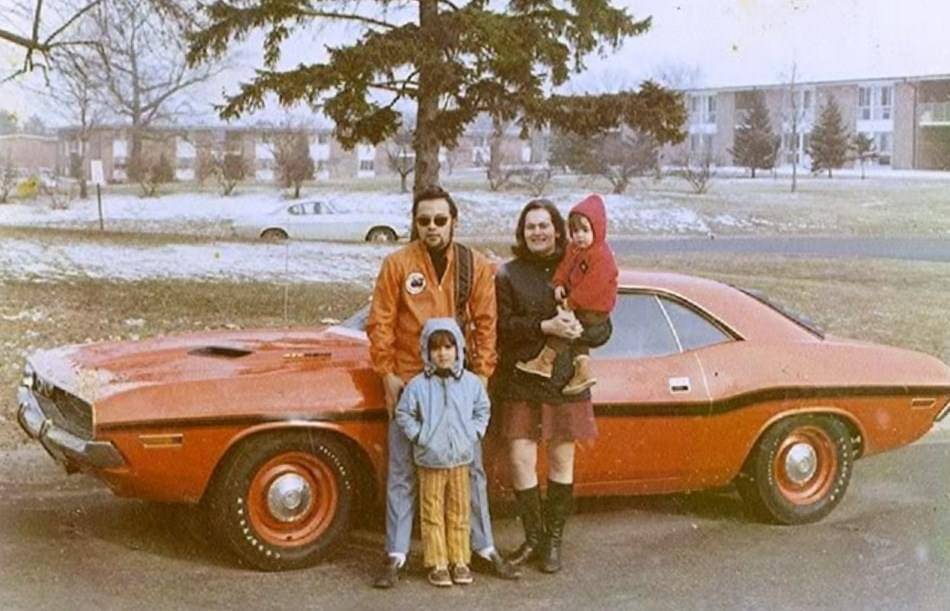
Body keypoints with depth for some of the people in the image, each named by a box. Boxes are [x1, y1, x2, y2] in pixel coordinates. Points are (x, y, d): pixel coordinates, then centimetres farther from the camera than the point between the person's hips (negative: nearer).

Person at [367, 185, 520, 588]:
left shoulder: (476, 267, 2)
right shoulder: (397, 264, -3)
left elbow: (485, 324, 4)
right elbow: (380, 323, -3)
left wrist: (482, 373, -2)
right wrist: (387, 374, -6)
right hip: (408, 382, -2)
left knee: (471, 468, 10)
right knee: (401, 472, 4)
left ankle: (483, 550, 21)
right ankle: (396, 556, 11)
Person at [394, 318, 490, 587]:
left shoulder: (471, 382, 1)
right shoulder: (418, 385, -7)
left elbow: (482, 410, 12)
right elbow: (403, 414, 0)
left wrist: (474, 433, 0)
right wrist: (419, 436, -7)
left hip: (460, 460, 2)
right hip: (430, 462, -2)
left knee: (459, 514, 10)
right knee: (432, 514, 3)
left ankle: (459, 561, 20)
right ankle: (437, 564, 11)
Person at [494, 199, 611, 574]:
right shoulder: (508, 275, 4)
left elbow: (604, 328, 4)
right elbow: (503, 326, -7)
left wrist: (579, 331, -17)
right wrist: (544, 327, -19)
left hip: (566, 382, 1)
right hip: (521, 383, -1)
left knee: (562, 462, 7)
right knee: (521, 462, -4)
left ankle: (554, 540, 20)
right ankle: (533, 539, 13)